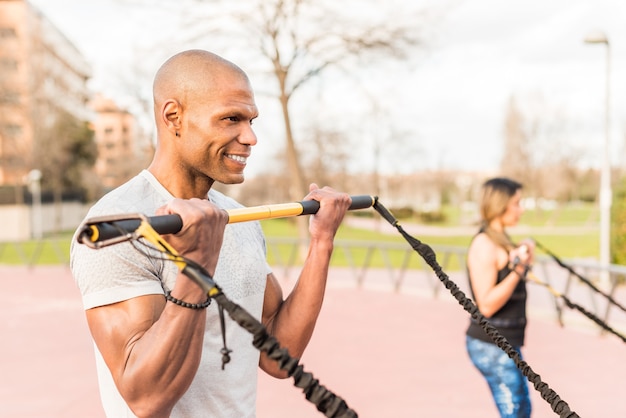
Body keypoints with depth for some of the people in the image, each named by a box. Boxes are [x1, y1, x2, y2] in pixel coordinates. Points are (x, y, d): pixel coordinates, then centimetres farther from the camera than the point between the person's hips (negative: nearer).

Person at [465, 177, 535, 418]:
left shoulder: (500, 239, 11)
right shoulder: (484, 245, -18)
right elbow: (486, 305, -23)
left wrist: (525, 262, 4)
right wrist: (517, 270, -29)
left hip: (505, 343, 10)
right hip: (492, 346, -10)